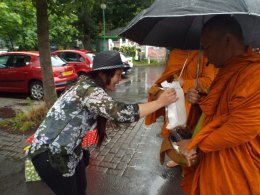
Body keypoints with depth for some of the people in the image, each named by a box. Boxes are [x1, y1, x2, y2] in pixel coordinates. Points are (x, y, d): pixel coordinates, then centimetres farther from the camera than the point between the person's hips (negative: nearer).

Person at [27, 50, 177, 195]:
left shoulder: (90, 87, 3)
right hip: (49, 153, -8)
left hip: (68, 150, 8)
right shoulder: (90, 90, -28)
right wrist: (160, 102, -26)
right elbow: (123, 113, -36)